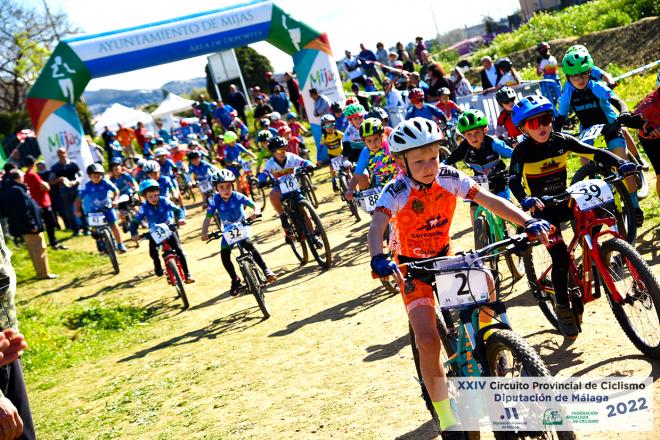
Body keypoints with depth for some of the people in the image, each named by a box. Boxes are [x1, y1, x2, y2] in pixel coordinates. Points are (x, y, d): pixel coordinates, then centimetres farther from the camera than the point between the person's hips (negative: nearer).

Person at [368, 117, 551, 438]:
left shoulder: (449, 178, -15)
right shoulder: (395, 192, -25)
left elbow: (490, 200, -23)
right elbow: (377, 226, -41)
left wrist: (528, 222, -37)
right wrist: (378, 259, -62)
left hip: (444, 255, 4)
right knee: (428, 341, -17)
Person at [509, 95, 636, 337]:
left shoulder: (561, 141, -7)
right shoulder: (522, 151, -16)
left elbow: (594, 153, -12)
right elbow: (514, 181, -29)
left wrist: (621, 163, -29)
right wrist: (525, 200, -50)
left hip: (564, 201, 4)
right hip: (542, 210, -4)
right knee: (561, 258, -15)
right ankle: (562, 307, 3)